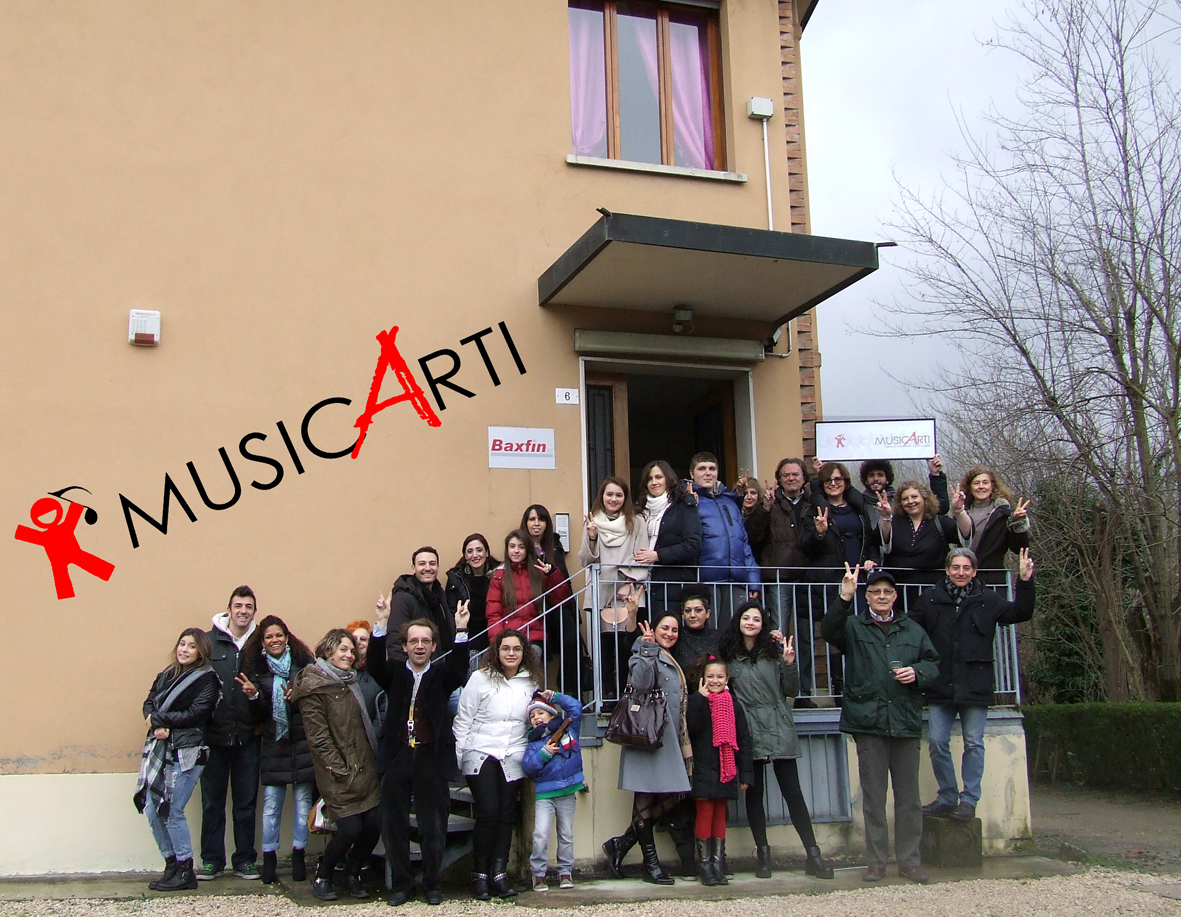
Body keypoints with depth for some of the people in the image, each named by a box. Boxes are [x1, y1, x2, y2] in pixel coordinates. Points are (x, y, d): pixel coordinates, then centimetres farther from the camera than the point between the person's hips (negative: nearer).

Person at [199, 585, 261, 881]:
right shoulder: (209, 642, 0)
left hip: (247, 735, 1)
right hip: (213, 734, -1)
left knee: (247, 800, 8)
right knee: (212, 800, 7)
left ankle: (244, 859, 18)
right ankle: (212, 860, 18)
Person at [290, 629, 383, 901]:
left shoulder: (350, 682, 16)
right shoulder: (314, 686, -8)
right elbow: (318, 737, -13)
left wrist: (373, 762, 12)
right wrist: (340, 769, -16)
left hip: (365, 768, 7)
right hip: (339, 774, -7)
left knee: (374, 824, 0)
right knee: (350, 828, -10)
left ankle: (353, 874, 23)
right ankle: (322, 877, 14)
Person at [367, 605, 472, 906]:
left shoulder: (441, 674, 6)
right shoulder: (395, 673, 7)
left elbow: (459, 669, -13)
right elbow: (376, 664, -11)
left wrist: (461, 630, -28)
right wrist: (381, 623, -24)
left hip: (431, 759, -1)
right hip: (397, 758, 1)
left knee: (434, 827, 4)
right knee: (394, 825, 6)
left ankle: (433, 884, 20)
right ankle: (401, 883, 22)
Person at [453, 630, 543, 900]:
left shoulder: (531, 682, 4)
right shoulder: (480, 679, -4)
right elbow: (463, 720, -2)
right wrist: (460, 756, -5)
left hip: (513, 758, 3)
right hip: (480, 755, -3)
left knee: (506, 815, 3)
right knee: (488, 813, -10)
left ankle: (499, 874, 10)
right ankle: (480, 875, 3)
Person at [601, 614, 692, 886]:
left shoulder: (674, 664, 24)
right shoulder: (645, 654, -3)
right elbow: (640, 682, -24)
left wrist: (684, 745, 22)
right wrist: (648, 647, -22)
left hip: (669, 740, 9)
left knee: (670, 798, 4)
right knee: (646, 798, -2)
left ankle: (621, 844, 14)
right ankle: (651, 863, 4)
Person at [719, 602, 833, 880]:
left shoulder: (774, 651, 4)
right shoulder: (728, 655, 5)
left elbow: (792, 691, 2)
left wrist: (789, 663, -11)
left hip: (779, 730, -1)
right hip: (747, 732, 1)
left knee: (792, 791, -2)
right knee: (754, 792, 5)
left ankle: (813, 855, 2)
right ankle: (762, 854, 15)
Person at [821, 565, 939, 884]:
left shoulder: (912, 630, 14)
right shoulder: (854, 627, 6)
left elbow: (933, 662, 17)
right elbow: (829, 630, -15)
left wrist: (918, 672, -5)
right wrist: (844, 598, -30)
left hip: (906, 721, 2)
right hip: (869, 721, -2)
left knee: (908, 795, 6)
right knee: (873, 796, 4)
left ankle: (909, 860, 16)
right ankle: (875, 861, 12)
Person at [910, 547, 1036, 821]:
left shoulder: (988, 600, 5)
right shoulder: (930, 599, 6)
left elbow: (1020, 613, -2)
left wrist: (1025, 582, -12)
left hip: (975, 686, -1)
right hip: (940, 686, 1)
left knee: (974, 744, 3)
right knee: (937, 743, 3)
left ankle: (969, 800, 12)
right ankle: (947, 796, 18)